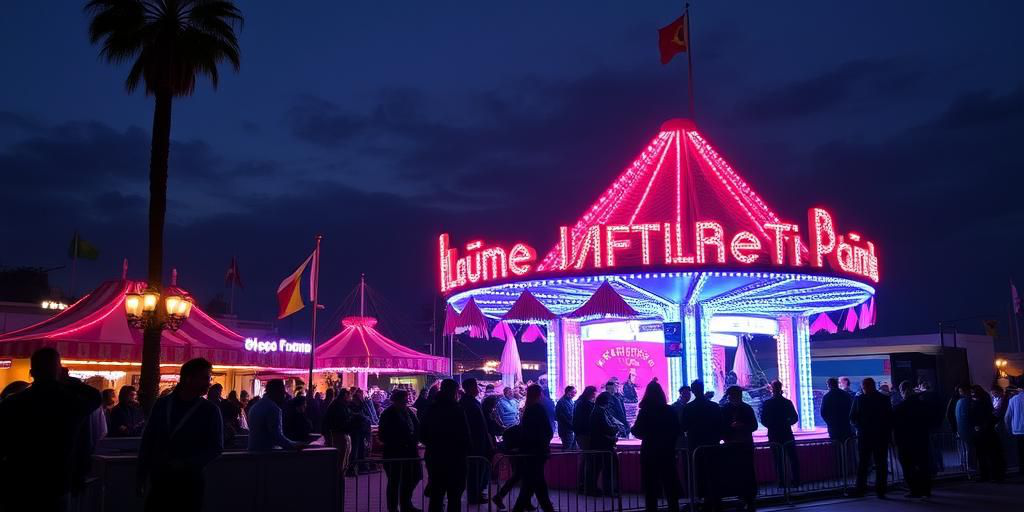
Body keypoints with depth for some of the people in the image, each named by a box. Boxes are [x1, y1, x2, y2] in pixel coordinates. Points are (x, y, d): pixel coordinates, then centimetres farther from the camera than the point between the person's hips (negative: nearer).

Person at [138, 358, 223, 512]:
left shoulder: (210, 411, -3)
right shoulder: (162, 404, 4)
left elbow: (216, 448, -4)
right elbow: (148, 440, 7)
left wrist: (186, 464, -16)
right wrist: (142, 473, 4)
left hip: (189, 483, -2)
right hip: (159, 480, 2)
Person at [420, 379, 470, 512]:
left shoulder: (431, 409, 4)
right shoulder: (456, 409, -12)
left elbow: (422, 433, 10)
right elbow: (464, 434, -12)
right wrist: (465, 450, 4)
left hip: (434, 456, 6)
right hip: (454, 457, -5)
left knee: (436, 495, 12)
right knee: (454, 496, 2)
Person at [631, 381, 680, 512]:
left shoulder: (645, 411, -11)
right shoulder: (670, 410, -2)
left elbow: (637, 431, -5)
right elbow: (677, 430, 4)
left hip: (650, 451, -3)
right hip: (667, 451, 3)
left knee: (651, 486, 5)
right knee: (670, 484, 12)